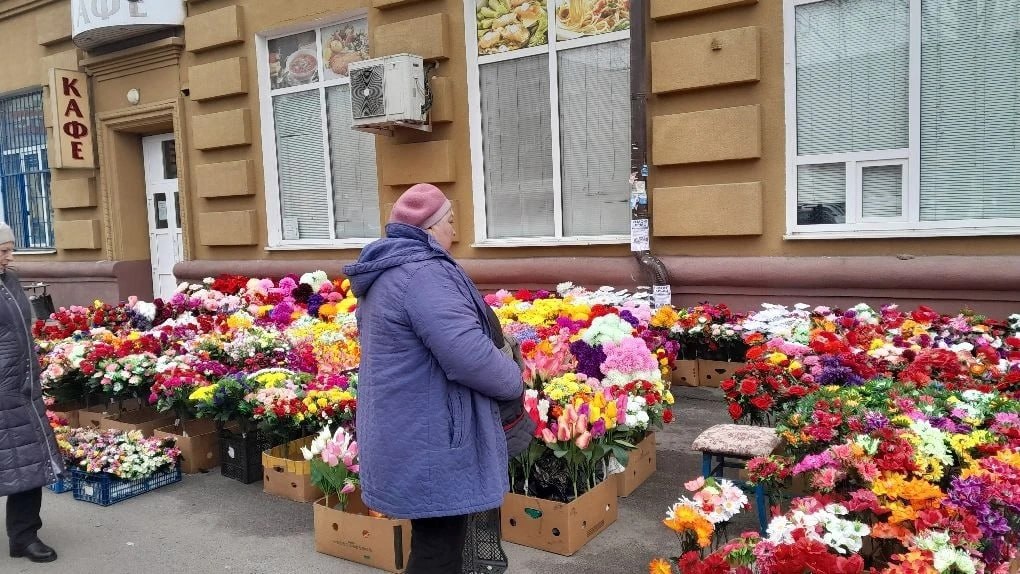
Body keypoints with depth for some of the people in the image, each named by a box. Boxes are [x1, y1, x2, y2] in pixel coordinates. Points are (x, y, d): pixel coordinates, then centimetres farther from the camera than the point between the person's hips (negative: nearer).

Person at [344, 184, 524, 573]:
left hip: (407, 437, 10)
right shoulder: (422, 274, -22)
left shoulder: (384, 273, 12)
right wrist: (514, 381, -9)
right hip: (428, 445, -10)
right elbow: (470, 356, -28)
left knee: (430, 543, 23)